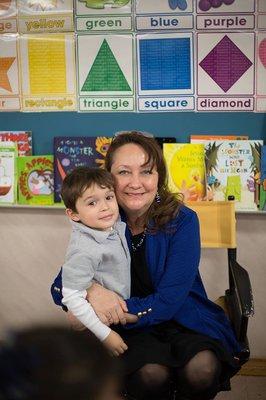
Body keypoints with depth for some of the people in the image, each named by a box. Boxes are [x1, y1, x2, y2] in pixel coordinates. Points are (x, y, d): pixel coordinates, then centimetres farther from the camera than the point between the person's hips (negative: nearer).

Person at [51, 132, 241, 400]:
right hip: (131, 328, 0)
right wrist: (89, 290, -26)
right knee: (150, 373, -32)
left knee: (201, 369, -31)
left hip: (182, 318, 0)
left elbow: (168, 302, -17)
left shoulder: (181, 220, -13)